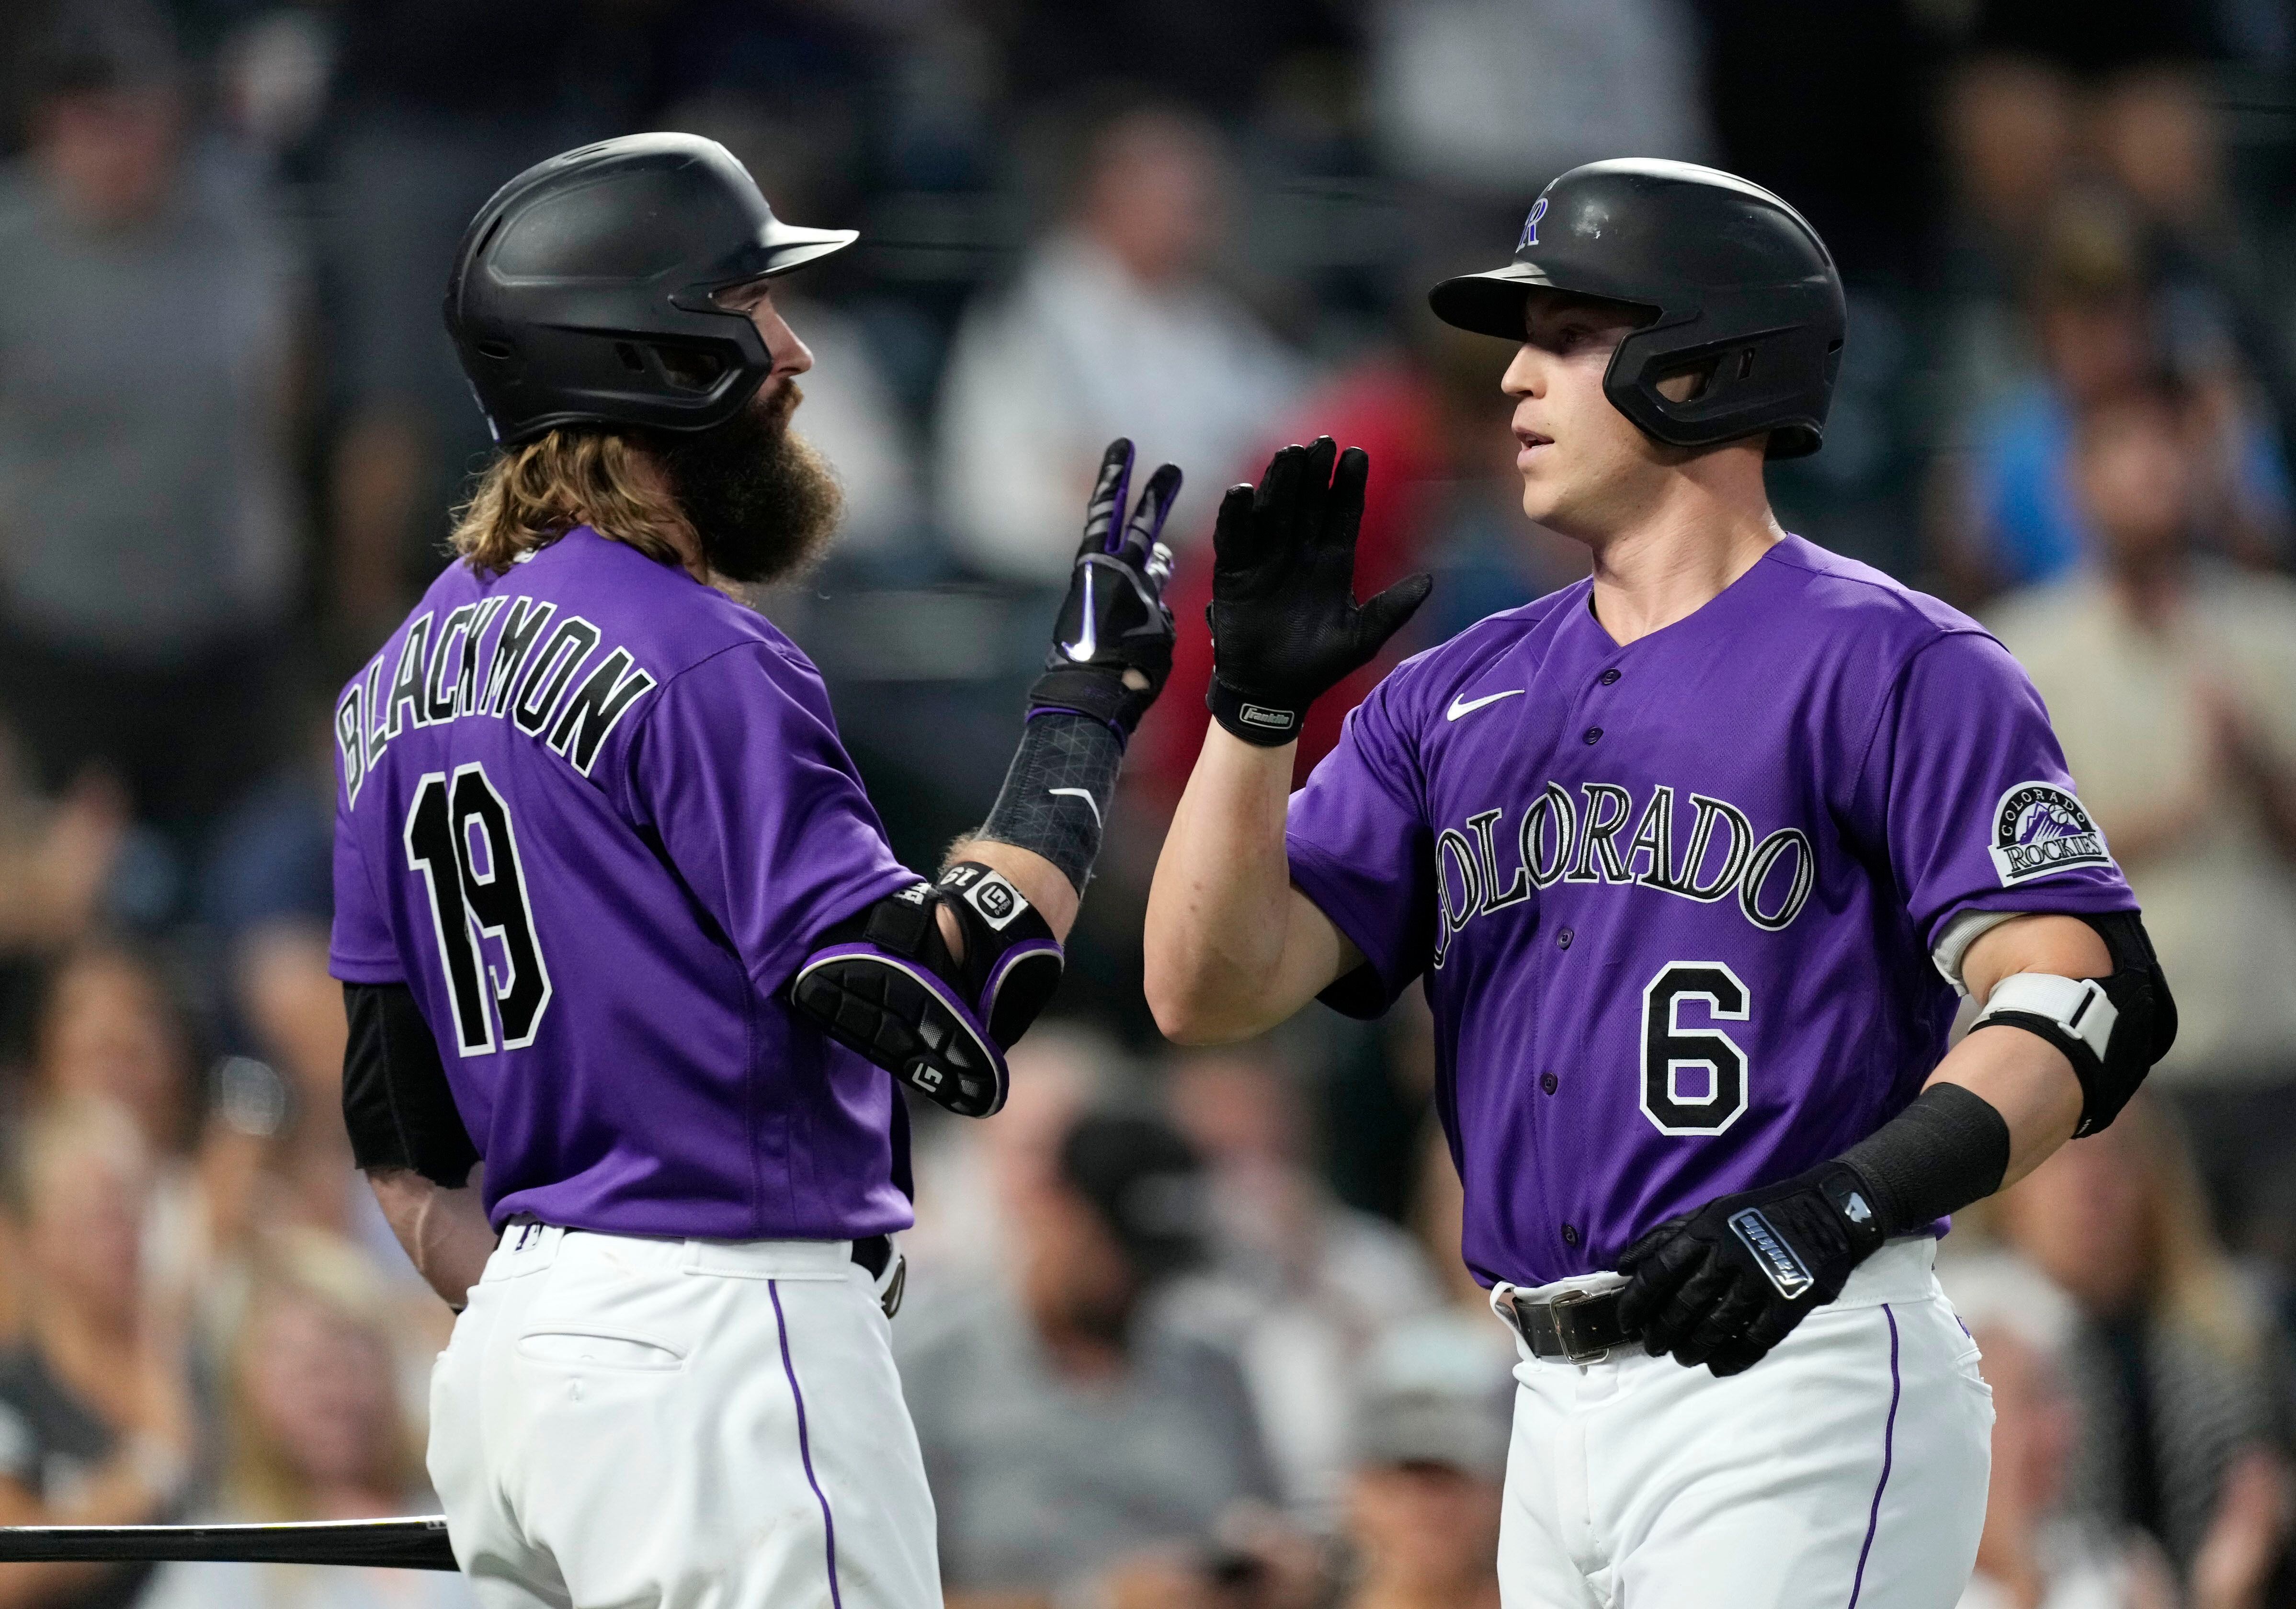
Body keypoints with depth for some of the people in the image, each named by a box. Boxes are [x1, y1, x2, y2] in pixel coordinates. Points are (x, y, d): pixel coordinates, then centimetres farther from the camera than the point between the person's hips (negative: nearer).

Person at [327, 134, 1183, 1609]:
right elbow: (935, 1012, -19)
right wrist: (1086, 714, -10)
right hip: (720, 1335, -9)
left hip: (513, 1349, 9)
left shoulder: (406, 672, 14)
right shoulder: (698, 665, -13)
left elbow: (399, 1122, 17)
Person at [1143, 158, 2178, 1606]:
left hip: (1795, 1388, -7)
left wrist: (1844, 1202, -29)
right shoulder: (1455, 699, 17)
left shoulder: (1887, 664, -4)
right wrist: (1256, 705, -3)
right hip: (1560, 1416, 7)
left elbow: (2087, 1004, -14)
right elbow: (1214, 989, 11)